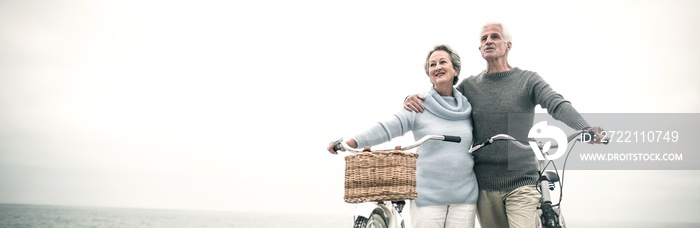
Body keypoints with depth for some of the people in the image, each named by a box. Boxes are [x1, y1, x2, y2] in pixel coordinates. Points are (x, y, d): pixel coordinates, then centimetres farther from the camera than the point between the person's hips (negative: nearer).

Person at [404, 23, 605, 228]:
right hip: (484, 186, 3)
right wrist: (414, 101, -11)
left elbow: (558, 105, -15)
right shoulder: (469, 86, 7)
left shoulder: (528, 80, 0)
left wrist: (585, 129, -35)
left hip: (520, 184, -3)